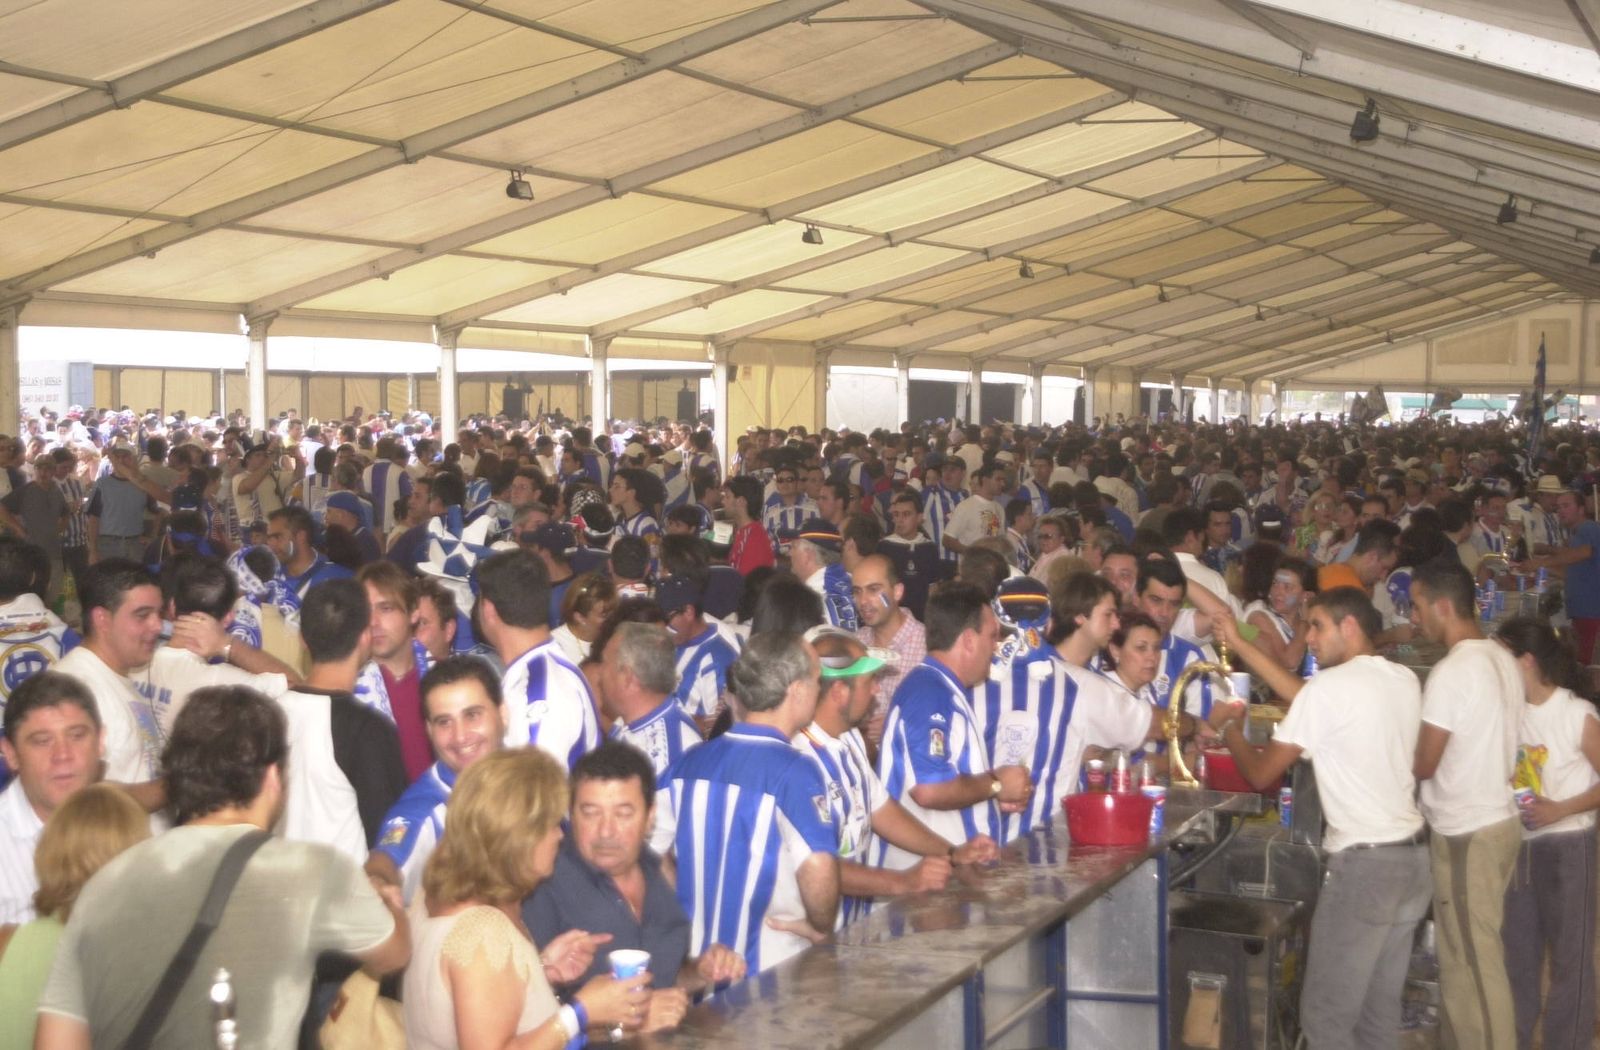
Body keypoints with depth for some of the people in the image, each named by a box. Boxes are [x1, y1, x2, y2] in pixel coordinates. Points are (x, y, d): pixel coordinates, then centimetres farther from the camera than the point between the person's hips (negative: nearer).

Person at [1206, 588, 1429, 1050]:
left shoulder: (1329, 688, -13)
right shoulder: (1404, 679, 8)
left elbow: (1261, 773, -7)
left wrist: (1228, 725, 12)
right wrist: (1239, 645, 20)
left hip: (1364, 864, -8)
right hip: (1415, 856, 8)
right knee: (1379, 1010, 14)